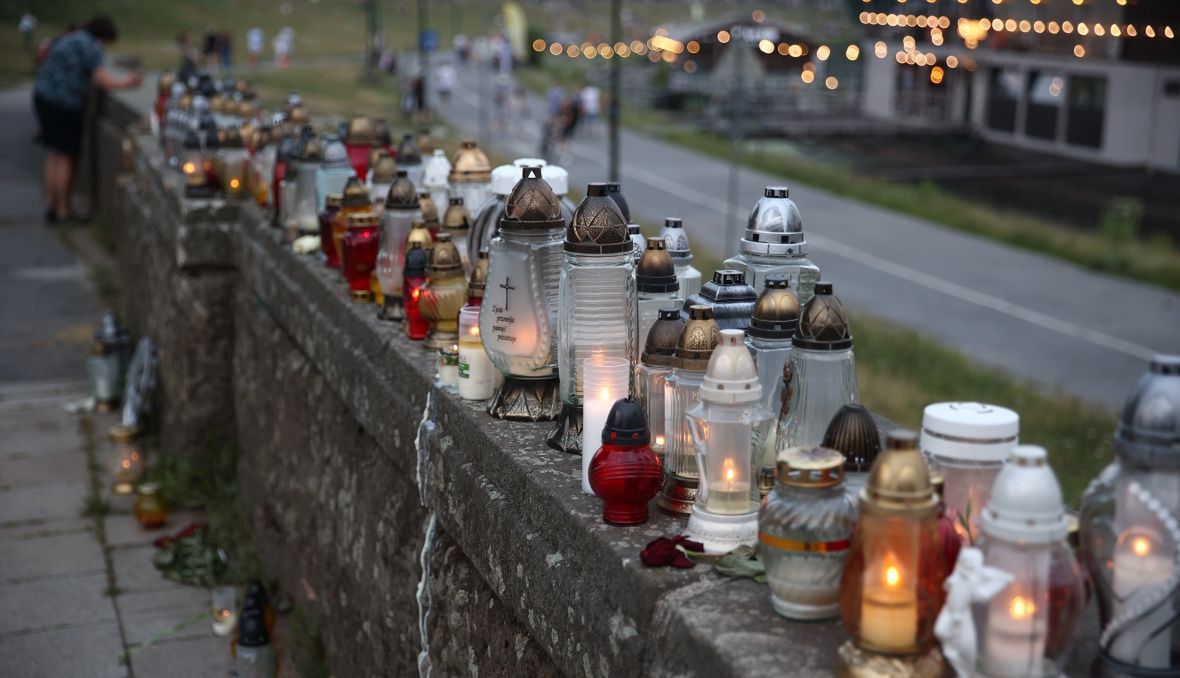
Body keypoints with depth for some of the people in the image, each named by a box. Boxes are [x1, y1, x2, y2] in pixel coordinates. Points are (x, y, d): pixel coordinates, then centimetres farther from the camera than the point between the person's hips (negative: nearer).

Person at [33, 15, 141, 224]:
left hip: (43, 97, 9)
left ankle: (50, 206, 23)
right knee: (65, 158, 0)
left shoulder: (68, 40, 18)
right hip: (65, 105, -9)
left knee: (54, 155, 17)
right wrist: (126, 82, -2)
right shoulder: (91, 47, -11)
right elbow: (102, 80, -17)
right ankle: (62, 211, 6)